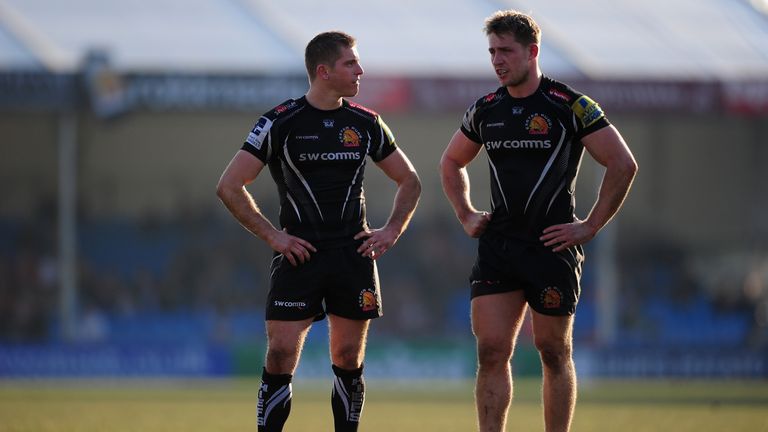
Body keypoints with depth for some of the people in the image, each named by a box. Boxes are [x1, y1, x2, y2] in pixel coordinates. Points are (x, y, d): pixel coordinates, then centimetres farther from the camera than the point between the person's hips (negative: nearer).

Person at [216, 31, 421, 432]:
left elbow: (409, 180, 20)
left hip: (354, 254, 3)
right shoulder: (280, 123, -5)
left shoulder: (366, 124, 7)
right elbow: (229, 186, -5)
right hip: (299, 253, -3)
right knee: (280, 357, -9)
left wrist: (392, 230, 6)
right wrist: (271, 235, -8)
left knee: (348, 361, 6)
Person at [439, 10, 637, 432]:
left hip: (551, 246, -4)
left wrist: (590, 226, -8)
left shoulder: (571, 106, -7)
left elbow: (623, 165, -6)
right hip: (497, 246, 4)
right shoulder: (485, 110, 9)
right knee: (491, 351, -4)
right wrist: (466, 216, 15)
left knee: (554, 353, 4)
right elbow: (451, 163, 27)